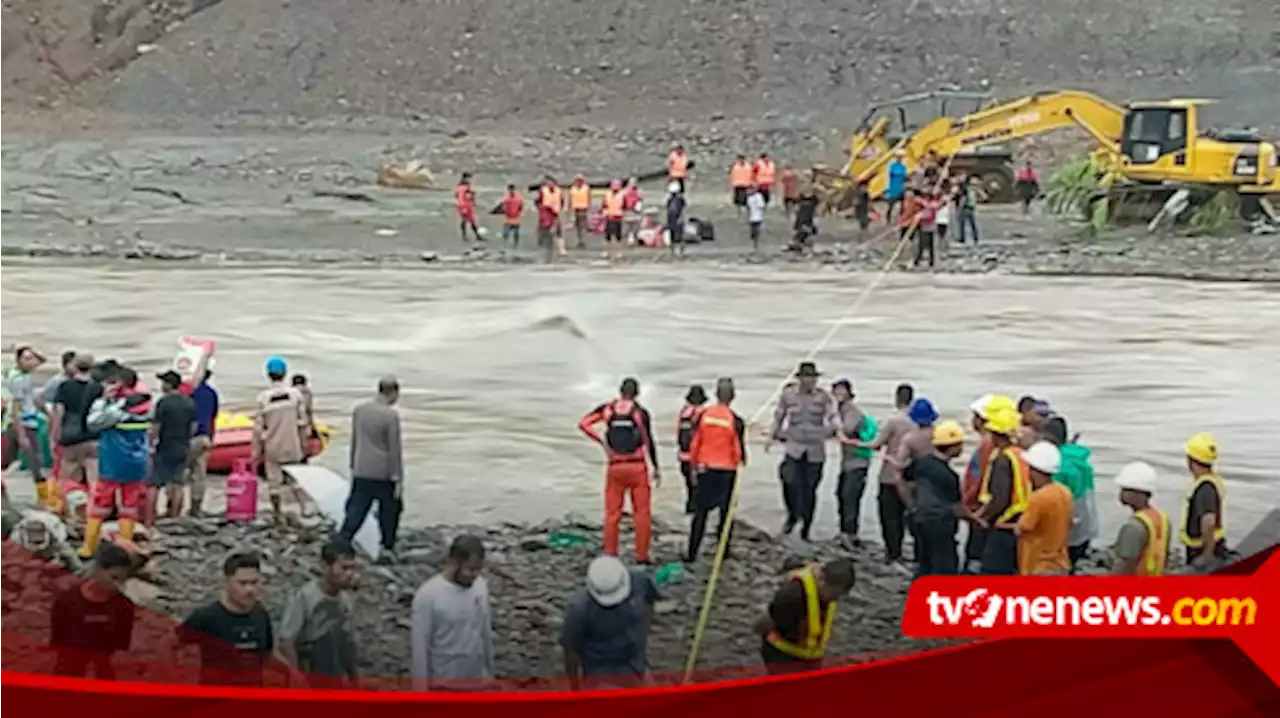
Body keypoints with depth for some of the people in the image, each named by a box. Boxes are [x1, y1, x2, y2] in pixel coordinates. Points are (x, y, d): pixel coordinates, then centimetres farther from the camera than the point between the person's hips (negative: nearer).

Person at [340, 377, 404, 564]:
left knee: (355, 512, 5)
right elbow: (394, 449, -13)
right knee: (390, 510, 14)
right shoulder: (391, 415, -15)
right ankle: (387, 549, 17)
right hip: (384, 473, -5)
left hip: (361, 472, 5)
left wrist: (353, 467, 22)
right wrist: (398, 479, -9)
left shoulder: (359, 410, 3)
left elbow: (354, 442, 12)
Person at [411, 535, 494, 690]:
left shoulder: (480, 586, -2)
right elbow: (419, 648, -17)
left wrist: (490, 675, 14)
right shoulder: (428, 596, -21)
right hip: (443, 685, -6)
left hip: (477, 683, 6)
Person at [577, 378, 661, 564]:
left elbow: (583, 424, -6)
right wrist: (656, 468, 0)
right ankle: (642, 556, 8)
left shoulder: (607, 409, 1)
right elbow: (649, 441, -7)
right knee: (641, 513, 7)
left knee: (612, 513, 8)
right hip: (637, 467, -2)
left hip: (615, 467, 2)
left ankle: (609, 555, 9)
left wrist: (601, 442, -2)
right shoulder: (640, 412, -5)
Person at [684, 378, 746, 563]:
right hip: (726, 471, -2)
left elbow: (694, 445, 1)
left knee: (701, 512, 7)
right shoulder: (736, 421, -11)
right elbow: (739, 450, -7)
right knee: (726, 512, 12)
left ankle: (692, 553, 5)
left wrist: (694, 468, 12)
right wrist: (741, 464, 14)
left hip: (705, 469, 2)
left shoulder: (704, 416, -3)